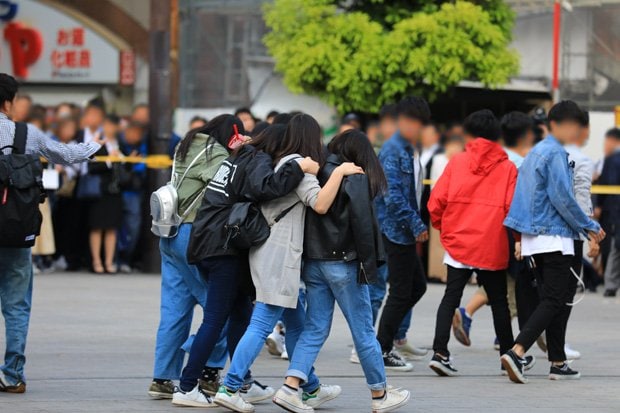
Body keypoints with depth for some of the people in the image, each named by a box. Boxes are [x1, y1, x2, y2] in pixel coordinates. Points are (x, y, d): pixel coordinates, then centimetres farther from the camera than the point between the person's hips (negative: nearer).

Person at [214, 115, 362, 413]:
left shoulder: (276, 162, 15)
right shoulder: (297, 163, -10)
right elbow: (320, 204, -20)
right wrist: (339, 172, -16)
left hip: (269, 252, 10)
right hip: (279, 255, -10)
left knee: (297, 324, 16)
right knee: (262, 326, -10)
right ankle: (230, 389, -13)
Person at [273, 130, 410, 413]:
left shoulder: (317, 173, 8)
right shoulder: (355, 179, -9)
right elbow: (362, 224, -12)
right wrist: (368, 265, -9)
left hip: (312, 262, 6)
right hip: (342, 262, -6)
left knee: (315, 329, 9)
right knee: (363, 331, 5)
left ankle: (290, 388, -5)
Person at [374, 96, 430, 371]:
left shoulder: (411, 151, 15)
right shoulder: (393, 150, -15)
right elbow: (392, 194, -22)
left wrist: (417, 224, 15)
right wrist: (416, 225, -20)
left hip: (405, 231, 10)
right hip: (395, 229, -10)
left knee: (417, 286, 14)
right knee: (401, 291, -5)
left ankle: (385, 340, 19)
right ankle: (382, 351, 4)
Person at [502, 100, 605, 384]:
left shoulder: (534, 153, 16)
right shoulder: (555, 153, -12)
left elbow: (527, 198, 19)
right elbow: (563, 198, -17)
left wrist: (521, 239, 20)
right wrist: (589, 227, -7)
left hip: (534, 238, 9)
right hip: (555, 238, -9)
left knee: (554, 301, 14)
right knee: (554, 302, -9)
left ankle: (558, 363, 16)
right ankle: (517, 352, -23)